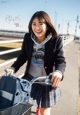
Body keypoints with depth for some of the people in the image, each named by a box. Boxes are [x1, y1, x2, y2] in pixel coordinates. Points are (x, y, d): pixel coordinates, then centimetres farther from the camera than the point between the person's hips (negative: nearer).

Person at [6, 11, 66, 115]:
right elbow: (23, 56, 4)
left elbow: (61, 60, -17)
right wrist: (13, 68, -10)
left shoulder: (56, 40, -16)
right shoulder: (28, 37, -7)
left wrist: (59, 72, -39)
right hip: (30, 78, 3)